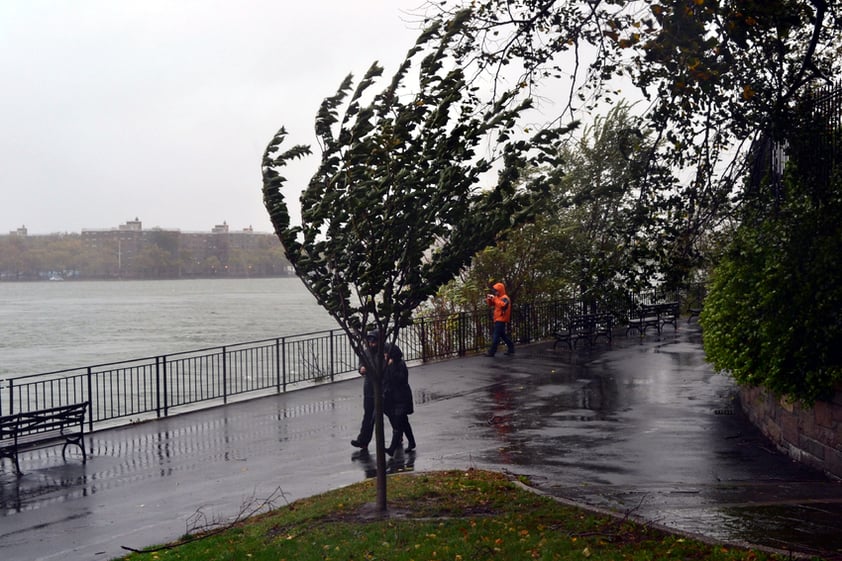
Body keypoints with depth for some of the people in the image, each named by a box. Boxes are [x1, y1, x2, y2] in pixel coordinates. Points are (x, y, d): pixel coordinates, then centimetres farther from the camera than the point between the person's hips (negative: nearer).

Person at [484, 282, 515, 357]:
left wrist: (494, 298, -30)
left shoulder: (505, 298, -13)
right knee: (502, 335, 15)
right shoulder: (498, 297, 17)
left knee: (496, 336, -11)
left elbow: (502, 305, -34)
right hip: (498, 320, 10)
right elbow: (490, 304, 17)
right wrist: (489, 299, -4)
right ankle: (511, 348, 22)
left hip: (501, 320, -10)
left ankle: (492, 352, -11)